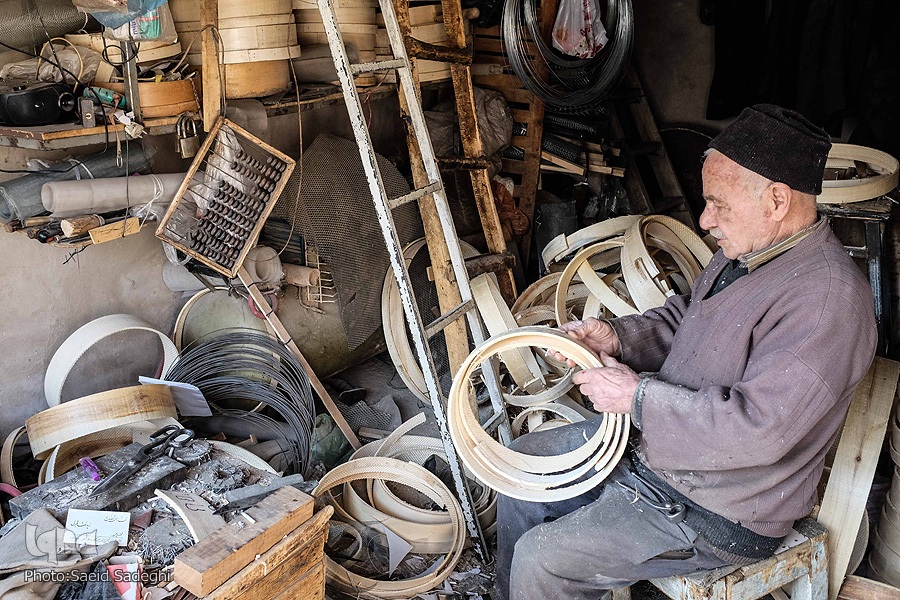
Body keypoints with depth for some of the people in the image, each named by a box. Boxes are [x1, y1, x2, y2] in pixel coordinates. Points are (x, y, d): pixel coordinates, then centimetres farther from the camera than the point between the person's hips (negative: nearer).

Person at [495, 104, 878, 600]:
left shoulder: (828, 298, -27)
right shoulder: (745, 253, 3)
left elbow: (758, 429, -32)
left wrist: (638, 396, -24)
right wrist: (615, 338, -3)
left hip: (717, 513, -9)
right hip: (648, 440, 10)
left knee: (539, 560, -14)